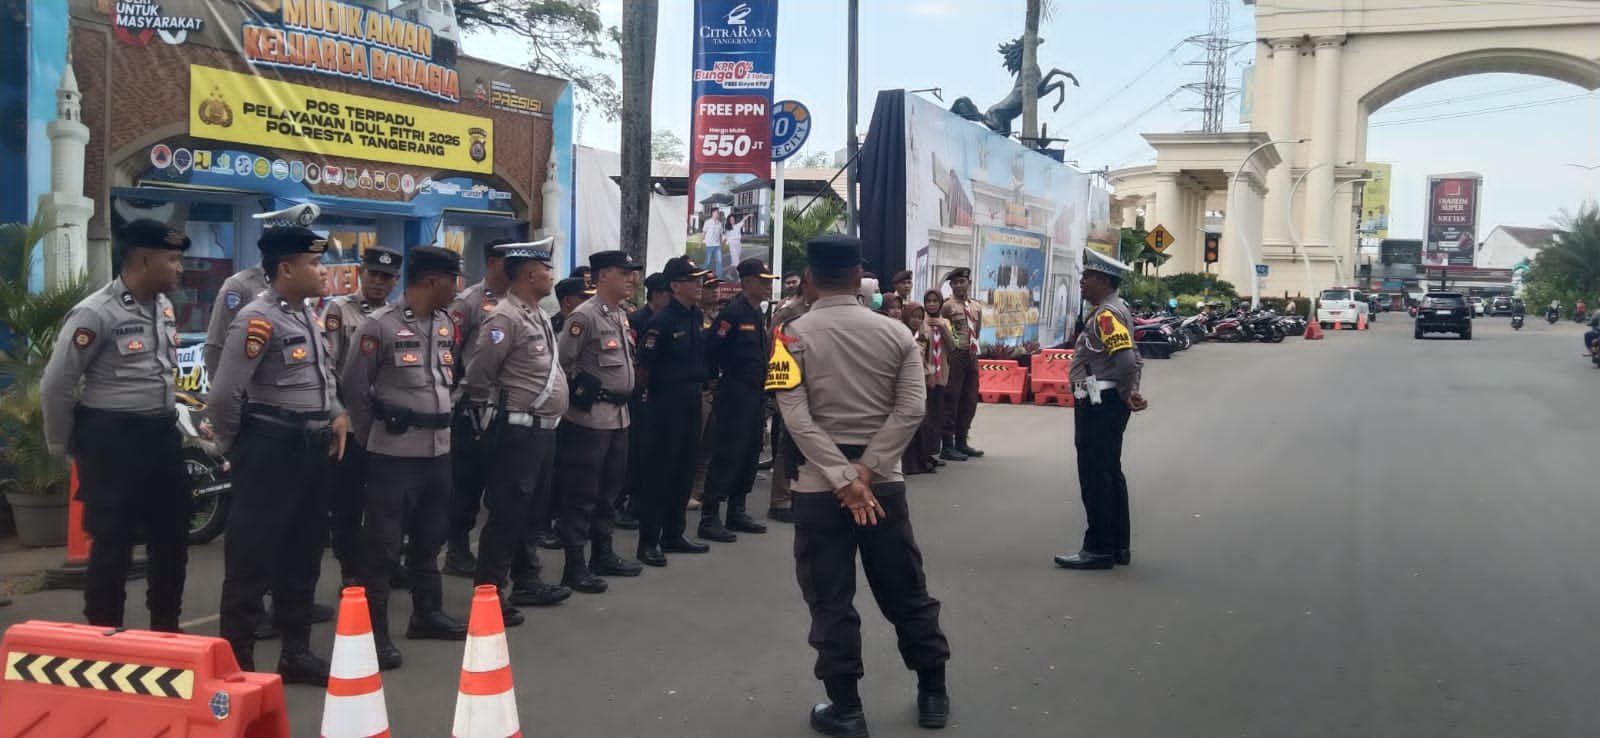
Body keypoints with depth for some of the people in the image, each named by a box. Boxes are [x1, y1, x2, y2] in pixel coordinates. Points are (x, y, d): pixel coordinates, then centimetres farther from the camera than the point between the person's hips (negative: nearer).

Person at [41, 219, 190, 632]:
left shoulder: (165, 307, 8)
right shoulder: (95, 313, -15)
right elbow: (55, 385, -11)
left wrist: (166, 418, 16)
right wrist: (62, 446, -2)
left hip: (162, 434, 7)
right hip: (113, 440, -7)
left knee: (172, 539, 13)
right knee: (113, 546, 1)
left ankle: (165, 632, 28)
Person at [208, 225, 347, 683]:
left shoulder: (310, 316, 12)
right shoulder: (258, 320, -16)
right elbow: (224, 396, -19)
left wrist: (337, 415, 9)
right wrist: (236, 448, -6)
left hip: (315, 449, 9)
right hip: (272, 450, -9)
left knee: (303, 557, 16)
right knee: (252, 558, 0)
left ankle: (296, 653, 28)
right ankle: (237, 661, 9)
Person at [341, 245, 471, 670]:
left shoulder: (445, 325, 9)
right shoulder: (380, 325, -11)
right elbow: (353, 387, -6)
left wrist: (441, 424, 15)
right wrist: (371, 437, 0)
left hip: (438, 449, 7)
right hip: (395, 453, -7)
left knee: (429, 539, 18)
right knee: (383, 545, -2)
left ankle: (427, 614, 31)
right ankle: (375, 631, 4)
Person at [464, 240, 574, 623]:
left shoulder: (538, 316, 14)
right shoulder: (505, 318, -16)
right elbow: (478, 376, -17)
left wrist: (546, 421, 18)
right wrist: (491, 418, -7)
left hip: (542, 429, 10)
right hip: (517, 431, -9)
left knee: (531, 512, 18)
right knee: (506, 514, -5)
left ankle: (527, 582, 29)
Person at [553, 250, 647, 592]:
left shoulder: (621, 316, 14)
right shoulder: (584, 316, -14)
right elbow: (561, 364, -16)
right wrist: (583, 391, -13)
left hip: (619, 415, 9)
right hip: (590, 418, -9)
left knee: (609, 490, 16)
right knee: (581, 494, -3)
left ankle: (603, 554, 27)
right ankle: (575, 565, 3)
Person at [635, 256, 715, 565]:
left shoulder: (696, 316, 9)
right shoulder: (662, 320, -15)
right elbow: (644, 366, -14)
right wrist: (653, 392, -1)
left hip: (691, 400, 8)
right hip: (667, 401, -8)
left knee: (684, 469, 13)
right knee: (661, 470, -4)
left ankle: (673, 535, 23)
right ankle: (648, 541, 3)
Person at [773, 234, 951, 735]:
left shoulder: (794, 336, -6)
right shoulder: (896, 333, 0)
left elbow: (797, 419, -16)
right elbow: (910, 410, -8)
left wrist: (842, 480, -15)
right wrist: (864, 473, -11)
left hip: (819, 484, -2)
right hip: (883, 480, 3)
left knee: (830, 601, 6)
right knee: (906, 592, 15)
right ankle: (933, 694, 26)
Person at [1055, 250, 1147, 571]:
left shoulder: (1106, 315, -16)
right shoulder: (1111, 311, 16)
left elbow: (1126, 359, -27)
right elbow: (1134, 358, 20)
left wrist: (1125, 393, -12)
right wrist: (1130, 392, 7)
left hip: (1100, 405, -11)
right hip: (1107, 404, 11)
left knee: (1095, 476, -6)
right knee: (1110, 475, 14)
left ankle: (1098, 549, -2)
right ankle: (1118, 546, 21)